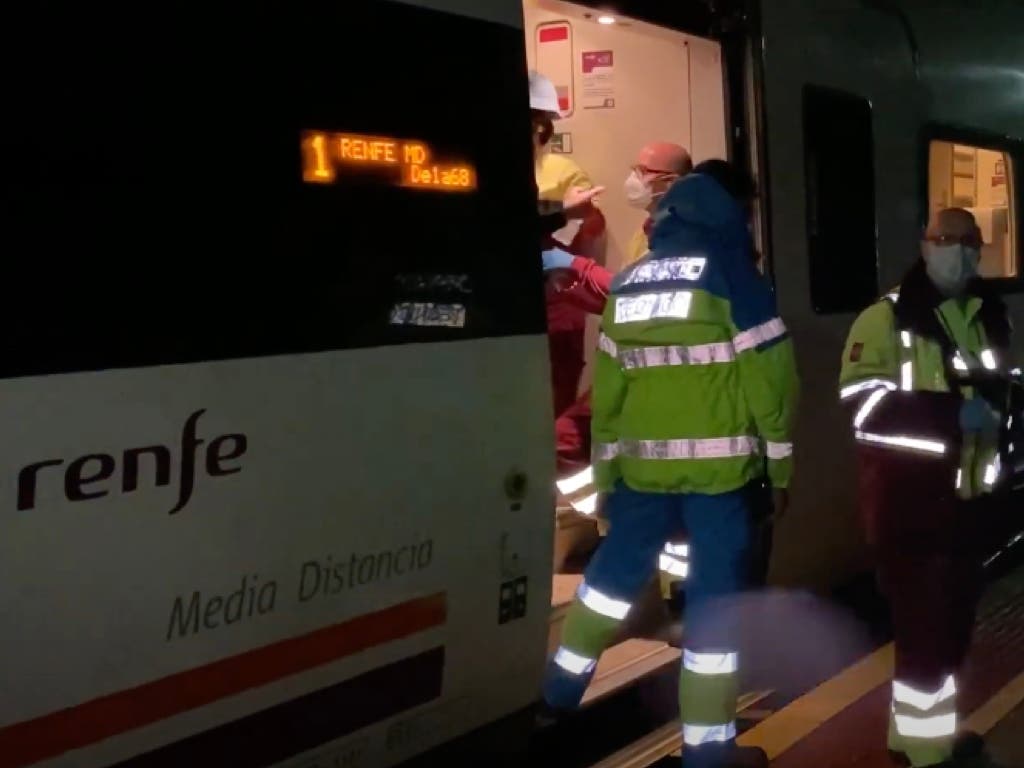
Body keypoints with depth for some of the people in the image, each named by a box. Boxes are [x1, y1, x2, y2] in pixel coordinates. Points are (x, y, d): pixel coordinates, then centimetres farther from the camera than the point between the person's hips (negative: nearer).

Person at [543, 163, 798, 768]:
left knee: (619, 564, 23)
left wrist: (605, 468, 19)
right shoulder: (731, 277, -5)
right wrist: (781, 458, 1)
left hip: (642, 464, 5)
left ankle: (565, 684, 34)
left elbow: (607, 389, 12)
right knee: (715, 590, 2)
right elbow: (769, 375, -9)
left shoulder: (627, 287, 11)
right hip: (717, 464, -5)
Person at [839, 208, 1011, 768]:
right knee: (923, 620, -5)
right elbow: (863, 401, -21)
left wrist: (1002, 419, 9)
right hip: (906, 493, -7)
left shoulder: (991, 316, 11)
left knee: (954, 616, 14)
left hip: (965, 491, 7)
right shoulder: (888, 317, -11)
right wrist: (954, 413, -24)